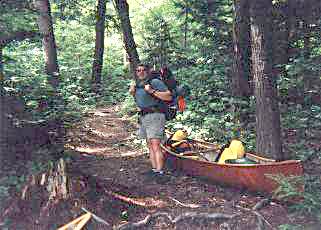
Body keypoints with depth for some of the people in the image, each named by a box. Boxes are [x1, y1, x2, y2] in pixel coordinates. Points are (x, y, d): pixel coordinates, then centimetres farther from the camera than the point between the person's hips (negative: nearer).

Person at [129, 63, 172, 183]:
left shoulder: (155, 82, -8)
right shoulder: (138, 84, 16)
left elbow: (169, 96, -15)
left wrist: (152, 91, -21)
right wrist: (132, 91, 13)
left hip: (154, 116, -9)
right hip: (143, 117, 9)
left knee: (155, 145, -16)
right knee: (150, 146, 11)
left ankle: (160, 173, -17)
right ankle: (154, 170, 18)